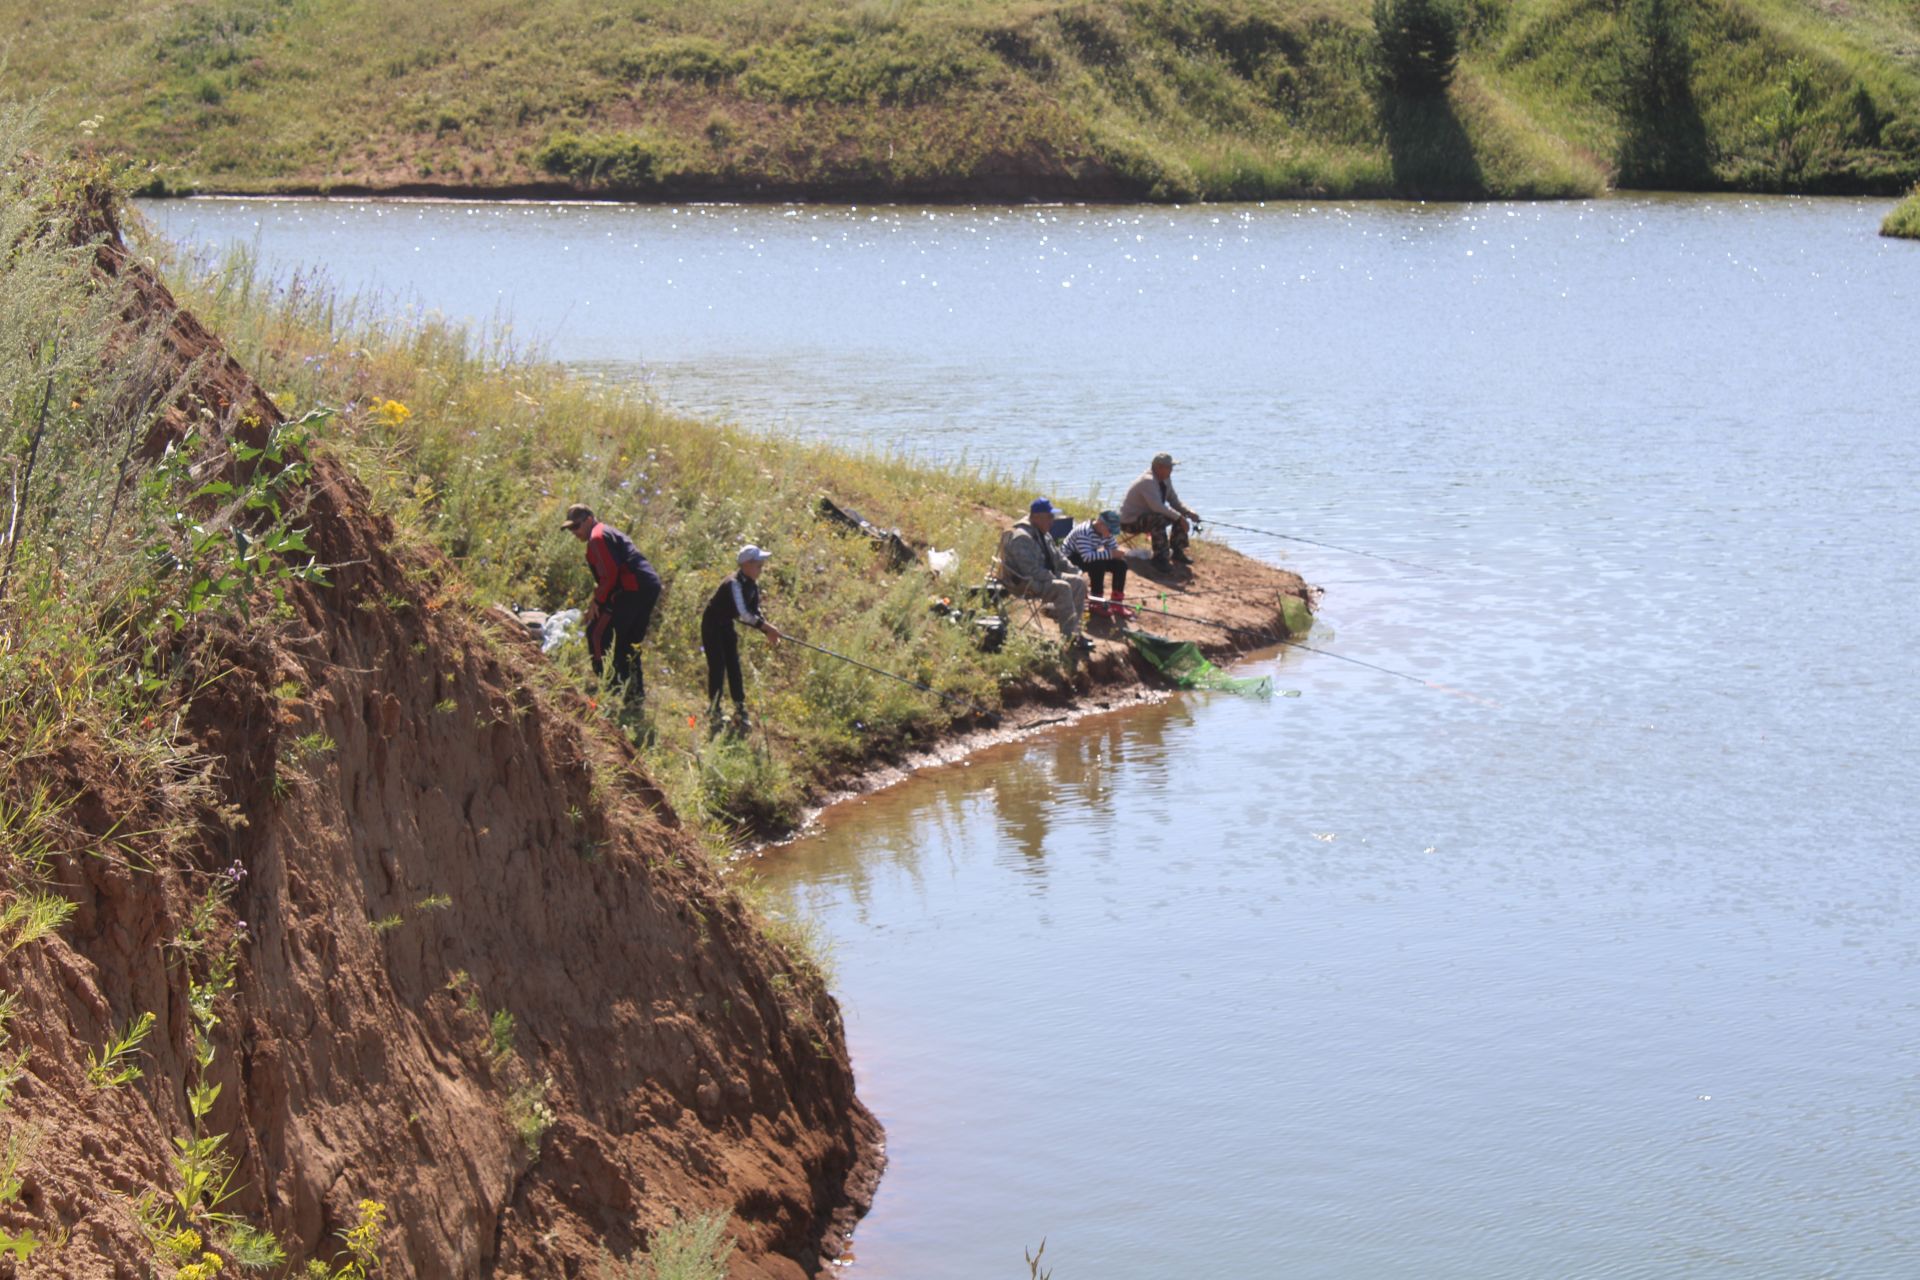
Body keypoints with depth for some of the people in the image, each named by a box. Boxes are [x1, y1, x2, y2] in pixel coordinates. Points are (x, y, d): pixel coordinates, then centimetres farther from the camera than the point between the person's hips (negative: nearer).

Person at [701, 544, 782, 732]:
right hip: (712, 625, -8)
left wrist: (768, 631, -13)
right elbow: (742, 614, -36)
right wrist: (766, 626, -35)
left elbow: (755, 613, 1)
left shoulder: (752, 585, -3)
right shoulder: (734, 583, -29)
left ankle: (740, 711, 7)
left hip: (727, 625, 8)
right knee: (717, 667, -11)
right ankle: (713, 712, -6)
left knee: (734, 667, 5)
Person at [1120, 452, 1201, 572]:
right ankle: (1159, 558, -25)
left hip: (1147, 515, 10)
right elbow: (1157, 506, -38)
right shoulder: (1148, 481, -28)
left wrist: (1190, 512, -9)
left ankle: (1178, 553, 7)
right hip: (1130, 521, -10)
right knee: (1159, 520, -36)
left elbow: (1175, 501, 10)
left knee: (1180, 515, 0)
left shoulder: (1166, 479, 2)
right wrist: (1179, 518, -36)